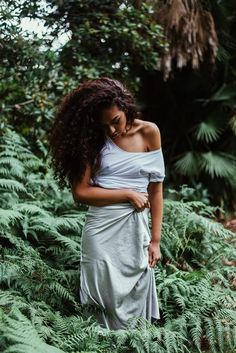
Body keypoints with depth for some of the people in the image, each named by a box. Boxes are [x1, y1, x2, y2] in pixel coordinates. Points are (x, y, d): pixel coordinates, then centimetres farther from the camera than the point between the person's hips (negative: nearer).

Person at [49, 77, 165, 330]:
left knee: (135, 301, 7)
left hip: (134, 229, 0)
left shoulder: (148, 132, -1)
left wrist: (155, 240, -2)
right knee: (107, 301, 5)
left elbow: (156, 189, 1)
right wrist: (129, 194, -12)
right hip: (100, 229, 0)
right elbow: (80, 192, -9)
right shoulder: (93, 138, -1)